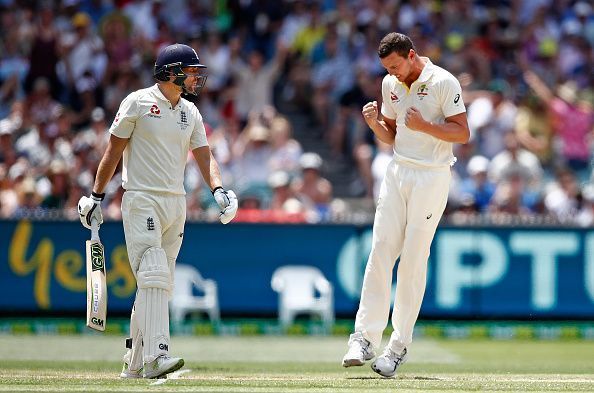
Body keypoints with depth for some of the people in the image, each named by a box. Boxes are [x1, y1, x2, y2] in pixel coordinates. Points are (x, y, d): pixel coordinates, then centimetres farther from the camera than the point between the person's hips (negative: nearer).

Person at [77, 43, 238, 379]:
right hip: (142, 201, -7)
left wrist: (218, 189, -13)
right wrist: (96, 196, -4)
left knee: (161, 284, 7)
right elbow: (114, 150, -2)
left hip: (176, 203, 7)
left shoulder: (190, 112, 13)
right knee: (153, 276, -19)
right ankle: (155, 356, -27)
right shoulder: (138, 103, -5)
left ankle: (134, 364, 15)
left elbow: (204, 156, 6)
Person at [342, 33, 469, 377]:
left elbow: (463, 133, -11)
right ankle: (365, 339, -4)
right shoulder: (391, 84, 10)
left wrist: (424, 126, -22)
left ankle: (399, 347, 1)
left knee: (413, 259, -5)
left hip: (432, 177, -6)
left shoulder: (443, 82, -10)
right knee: (380, 252, -4)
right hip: (397, 173, 6)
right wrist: (374, 123, -3)